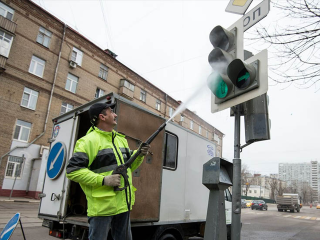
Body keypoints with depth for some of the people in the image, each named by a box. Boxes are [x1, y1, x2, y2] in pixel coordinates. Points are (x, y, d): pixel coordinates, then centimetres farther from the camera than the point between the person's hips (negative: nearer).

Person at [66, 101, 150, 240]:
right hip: (102, 205, -7)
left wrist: (140, 155, 2)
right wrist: (104, 180, -23)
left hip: (123, 204, 8)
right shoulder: (89, 140, -11)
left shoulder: (121, 139, 15)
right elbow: (72, 170, -17)